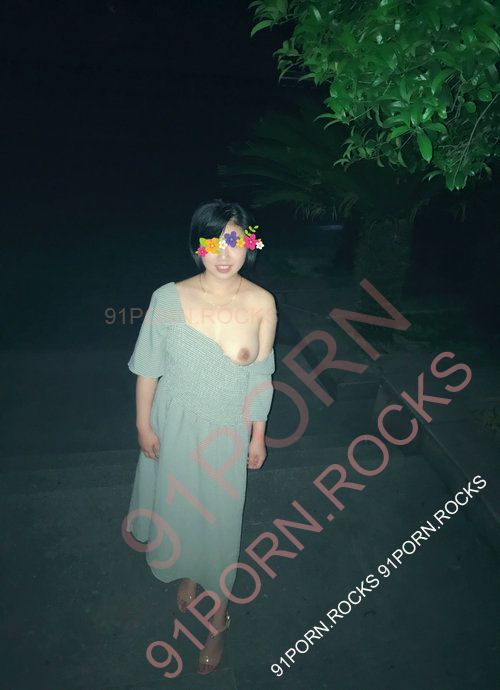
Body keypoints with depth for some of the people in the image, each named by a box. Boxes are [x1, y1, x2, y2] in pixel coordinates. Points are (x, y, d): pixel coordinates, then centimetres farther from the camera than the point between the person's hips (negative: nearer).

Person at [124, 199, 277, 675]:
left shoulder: (261, 303, -13)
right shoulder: (169, 298, -16)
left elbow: (261, 374, -3)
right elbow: (148, 368, -6)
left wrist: (258, 434, 3)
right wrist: (144, 426, -2)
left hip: (227, 431, 0)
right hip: (174, 426, 1)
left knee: (221, 515, 13)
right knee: (177, 505, 20)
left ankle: (218, 615, 39)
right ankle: (187, 573, 54)